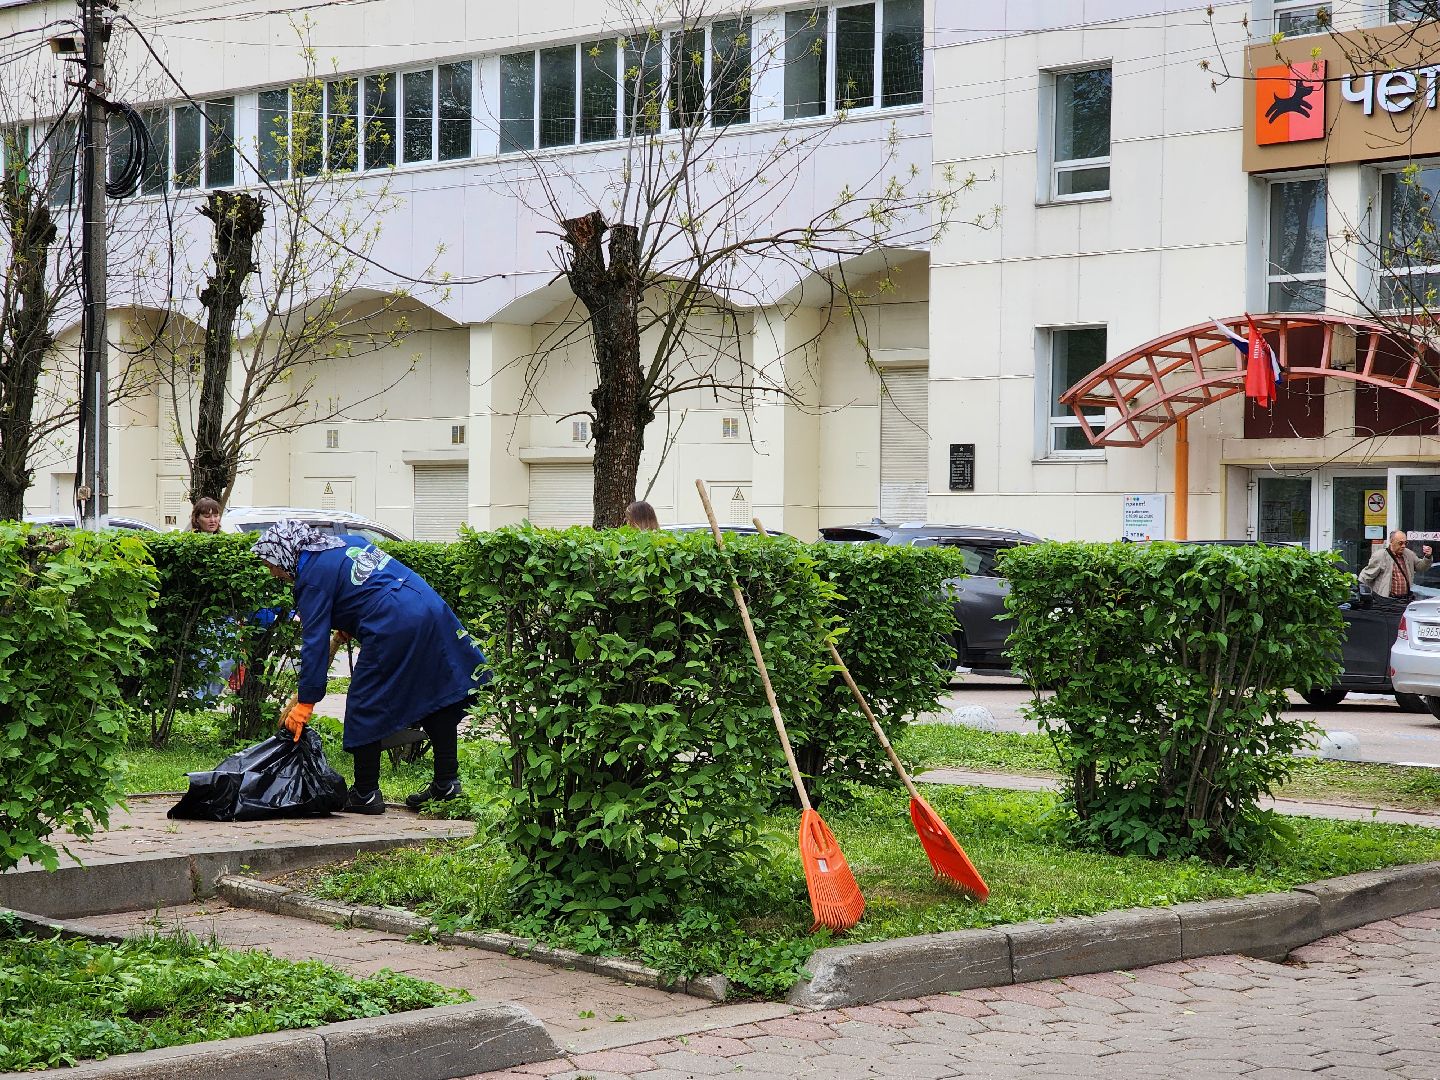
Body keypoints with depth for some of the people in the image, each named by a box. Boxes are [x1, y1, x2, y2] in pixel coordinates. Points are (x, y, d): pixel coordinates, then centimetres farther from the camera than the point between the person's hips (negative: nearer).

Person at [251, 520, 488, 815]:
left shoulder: (313, 577, -4)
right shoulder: (345, 542, 19)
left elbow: (315, 642, -7)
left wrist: (305, 703, -4)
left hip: (393, 627, -9)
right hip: (432, 608, 9)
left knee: (365, 706, 4)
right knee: (435, 697, 15)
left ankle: (366, 794, 10)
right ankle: (447, 782, 20)